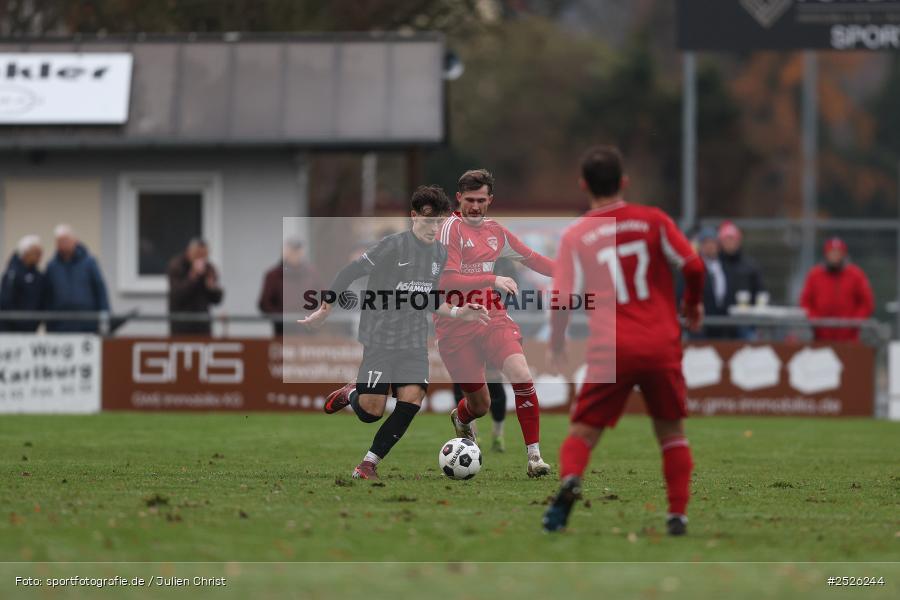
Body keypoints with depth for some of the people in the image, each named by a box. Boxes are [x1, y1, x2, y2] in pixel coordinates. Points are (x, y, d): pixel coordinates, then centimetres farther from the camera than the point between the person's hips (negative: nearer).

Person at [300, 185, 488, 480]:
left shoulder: (440, 254, 10)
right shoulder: (393, 246, -12)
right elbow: (350, 273, -8)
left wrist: (458, 312, 9)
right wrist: (324, 310, -8)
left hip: (415, 344, 6)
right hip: (381, 339, -6)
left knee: (411, 400, -13)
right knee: (371, 411, -9)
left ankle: (369, 464, -1)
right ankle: (350, 393, 28)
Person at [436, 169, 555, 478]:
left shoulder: (494, 230, 10)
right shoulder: (451, 228, -10)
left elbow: (531, 258, 23)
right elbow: (447, 280, -21)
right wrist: (493, 280, -29)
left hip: (492, 318, 4)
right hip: (457, 328, -4)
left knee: (521, 375, -22)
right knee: (480, 404, 1)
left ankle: (534, 455, -16)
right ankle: (461, 418, 41)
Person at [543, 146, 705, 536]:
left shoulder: (575, 236, 2)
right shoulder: (653, 220, 3)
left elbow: (560, 298, -5)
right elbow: (693, 266, -2)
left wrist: (556, 347, 9)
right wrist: (693, 304, 17)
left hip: (610, 351, -1)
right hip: (662, 344, 1)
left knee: (585, 430, 4)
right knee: (671, 430, 16)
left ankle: (570, 478, -26)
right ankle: (678, 514, 8)